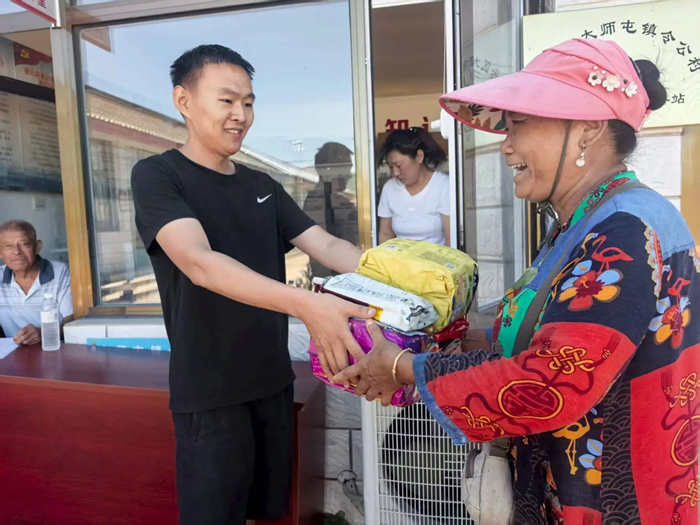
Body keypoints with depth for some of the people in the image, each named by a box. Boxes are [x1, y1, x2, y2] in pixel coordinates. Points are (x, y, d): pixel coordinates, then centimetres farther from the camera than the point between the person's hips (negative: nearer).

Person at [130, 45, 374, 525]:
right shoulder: (158, 175, -9)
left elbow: (326, 246, 0)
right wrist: (307, 305, -41)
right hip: (209, 392, -5)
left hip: (273, 381, 6)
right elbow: (200, 263, -26)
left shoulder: (263, 186, 10)